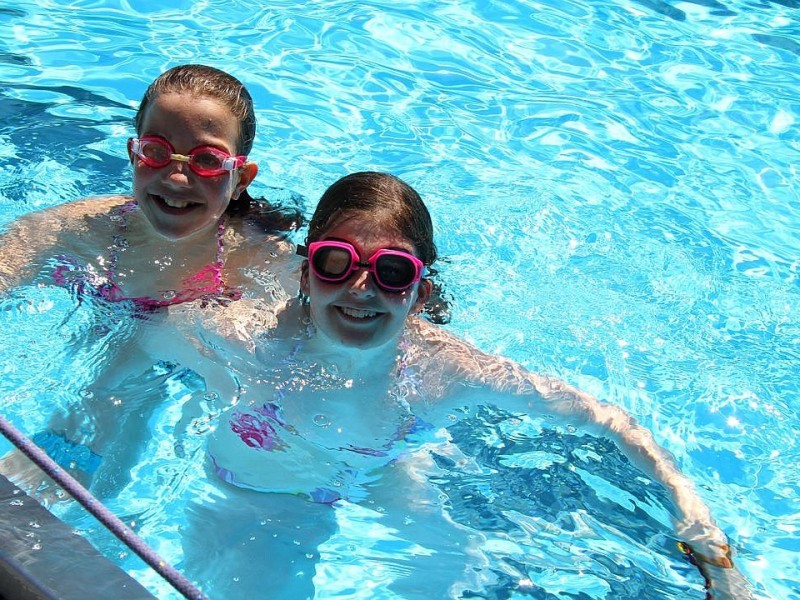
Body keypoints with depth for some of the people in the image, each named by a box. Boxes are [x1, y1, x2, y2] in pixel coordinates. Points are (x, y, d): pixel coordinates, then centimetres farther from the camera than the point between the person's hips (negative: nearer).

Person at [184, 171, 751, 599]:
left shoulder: (449, 374, -34)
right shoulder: (248, 341, -39)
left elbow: (610, 421, -24)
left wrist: (705, 538, -27)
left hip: (377, 491, 2)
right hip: (251, 509, -1)